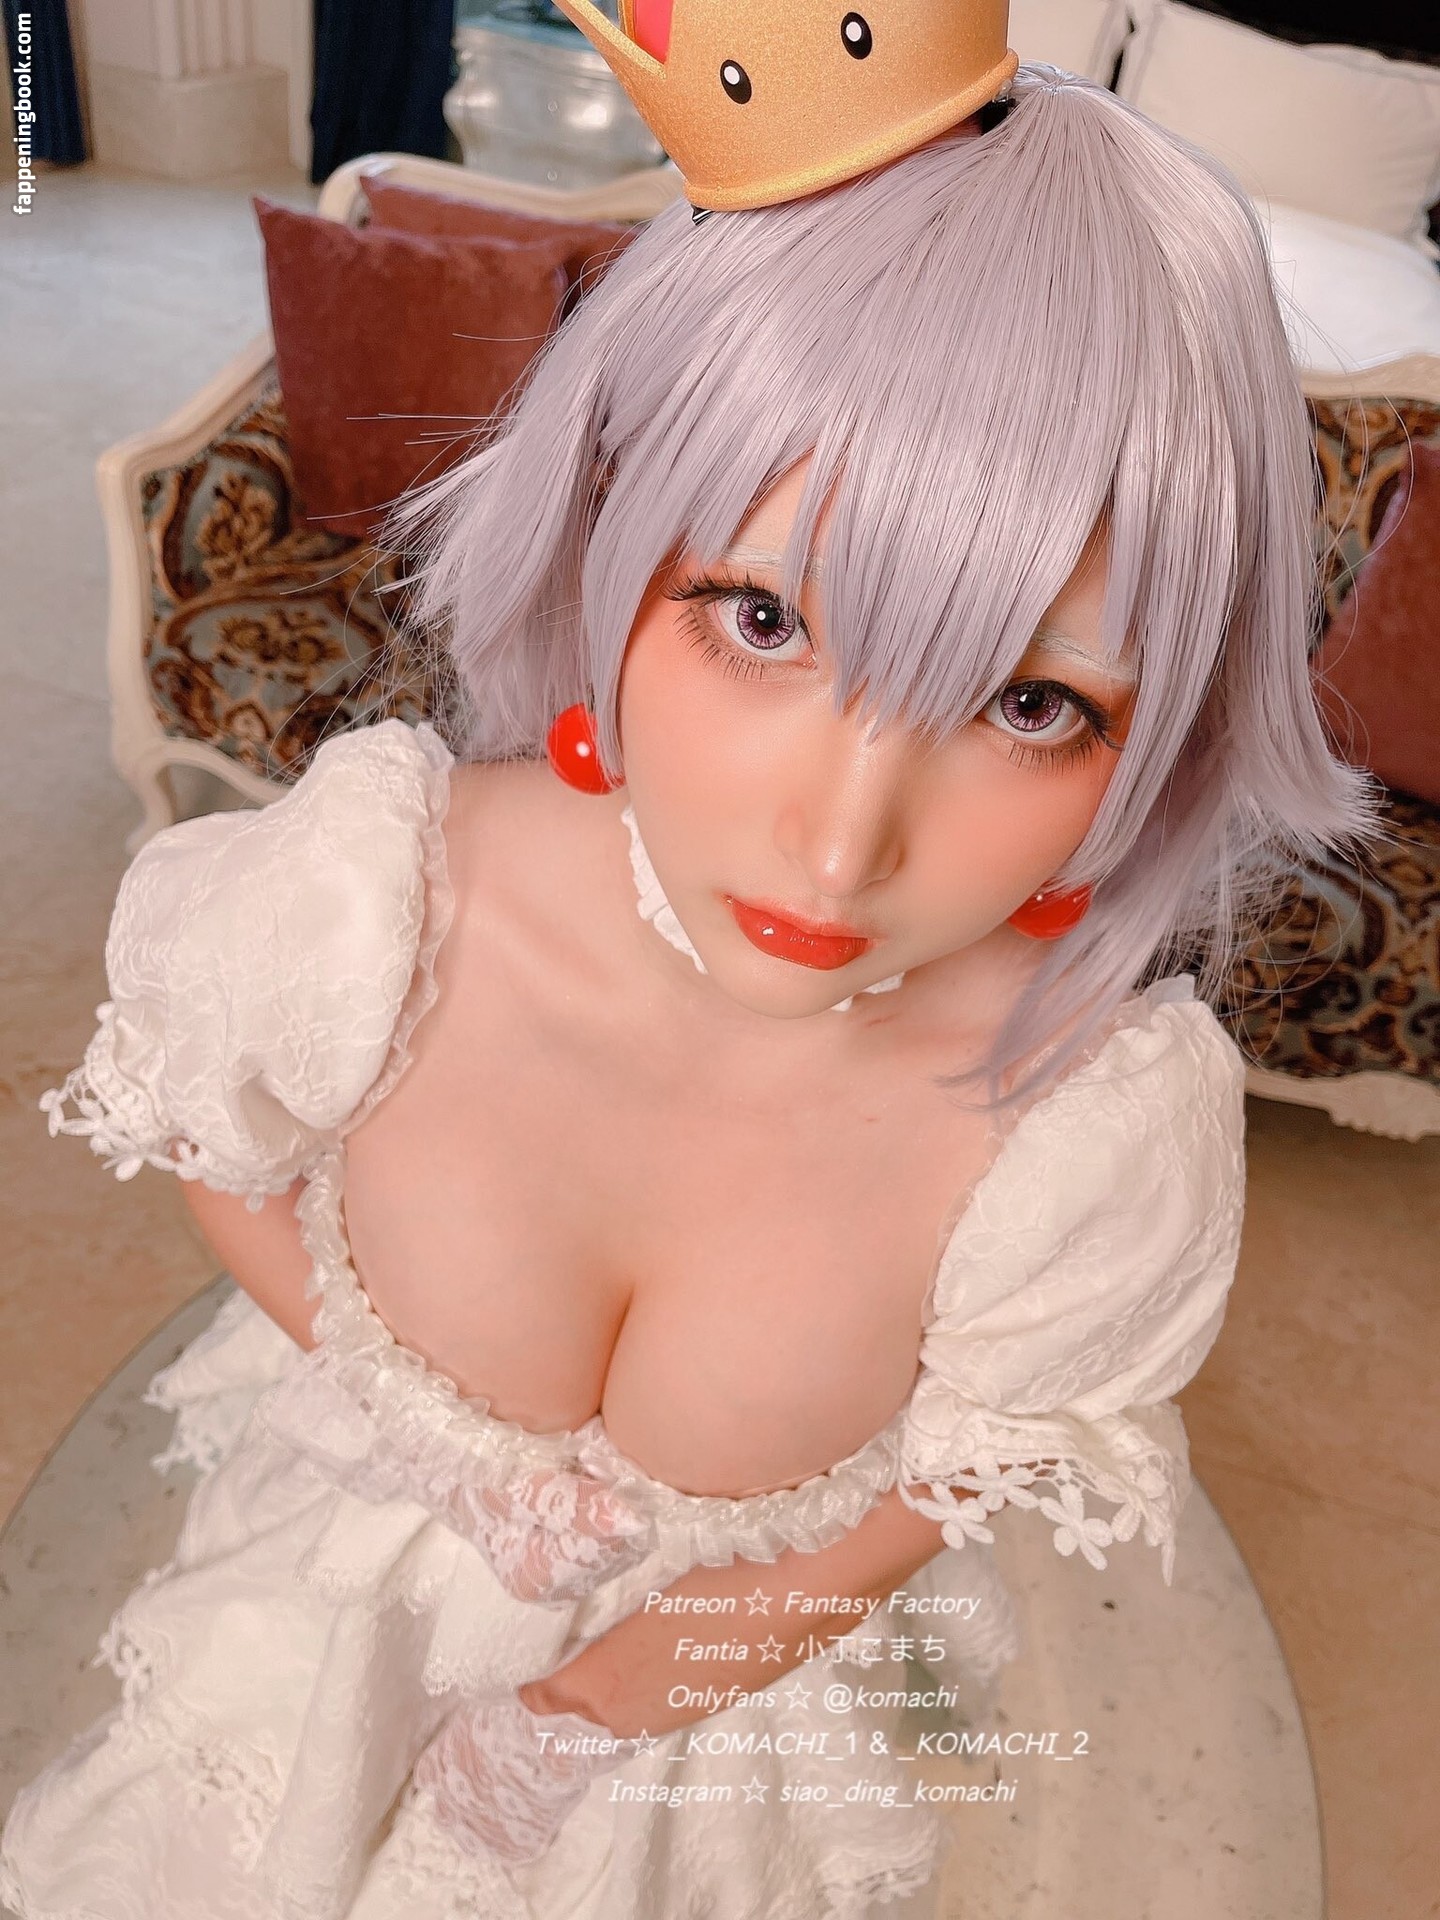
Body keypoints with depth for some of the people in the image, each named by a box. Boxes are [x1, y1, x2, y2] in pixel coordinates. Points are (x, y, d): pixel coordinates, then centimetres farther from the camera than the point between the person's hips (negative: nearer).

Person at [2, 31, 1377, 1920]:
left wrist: (587, 1716, -11)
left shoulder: (1119, 1124, -34)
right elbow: (208, 1145, -11)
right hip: (365, 1549, 2)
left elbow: (916, 1509, -15)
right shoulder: (360, 895, -35)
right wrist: (452, 1450, -18)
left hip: (746, 1667, 0)